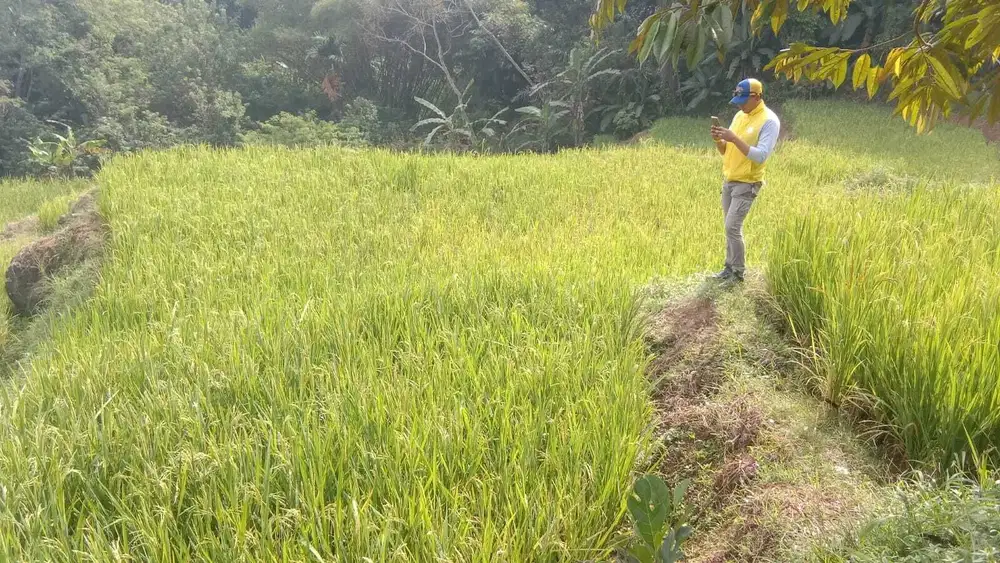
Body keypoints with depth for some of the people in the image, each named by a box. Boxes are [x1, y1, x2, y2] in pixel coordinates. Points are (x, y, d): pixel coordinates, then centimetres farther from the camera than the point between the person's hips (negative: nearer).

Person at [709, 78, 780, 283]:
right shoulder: (740, 116, 10)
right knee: (731, 228, 10)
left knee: (733, 227, -12)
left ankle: (738, 273, 0)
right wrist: (718, 140, -9)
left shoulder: (769, 121, -13)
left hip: (747, 184, -7)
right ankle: (730, 268, 19)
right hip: (728, 180, 7)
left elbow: (761, 156, -23)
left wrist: (734, 138, -27)